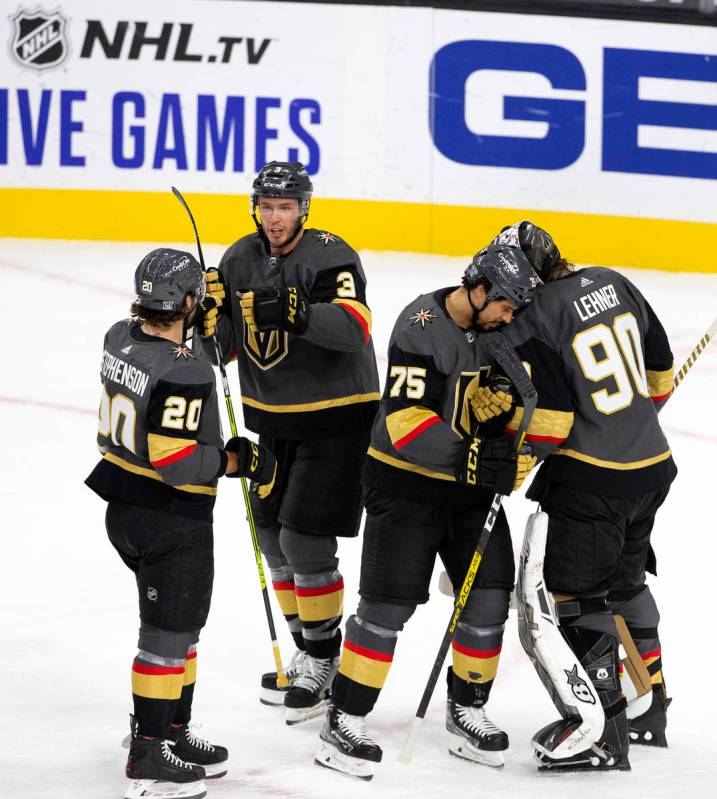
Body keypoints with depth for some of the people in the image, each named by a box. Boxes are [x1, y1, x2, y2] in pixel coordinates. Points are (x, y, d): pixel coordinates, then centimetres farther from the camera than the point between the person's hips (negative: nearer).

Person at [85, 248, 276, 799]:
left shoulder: (120, 338, -2)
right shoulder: (184, 374, -27)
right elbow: (178, 463, -28)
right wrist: (237, 460, -16)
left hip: (125, 510, 9)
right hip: (170, 523, -9)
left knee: (181, 625, 21)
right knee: (168, 634, 2)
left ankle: (173, 732, 32)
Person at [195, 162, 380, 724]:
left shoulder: (329, 257, -18)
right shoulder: (239, 261, 4)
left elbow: (355, 326, -33)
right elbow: (222, 348, 6)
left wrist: (297, 315, -46)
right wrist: (210, 316, -16)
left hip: (335, 418, -7)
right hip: (273, 418, 7)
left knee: (305, 539, -10)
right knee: (274, 535, 12)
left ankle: (322, 663, 4)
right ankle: (307, 655, 26)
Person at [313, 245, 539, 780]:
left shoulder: (500, 329, 0)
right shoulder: (422, 328, -20)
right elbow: (406, 421, -28)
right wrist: (469, 458, -36)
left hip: (473, 482, 6)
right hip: (406, 481, -6)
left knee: (489, 597, 1)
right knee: (387, 605, -7)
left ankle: (466, 711, 19)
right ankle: (344, 724, 1)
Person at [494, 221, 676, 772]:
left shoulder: (531, 325, -18)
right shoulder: (613, 285, 4)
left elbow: (545, 425, -18)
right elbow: (658, 369, 14)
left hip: (592, 479, -9)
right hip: (653, 464, 9)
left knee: (579, 593, 0)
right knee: (625, 580, 24)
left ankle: (603, 731, 1)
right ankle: (647, 707, 35)